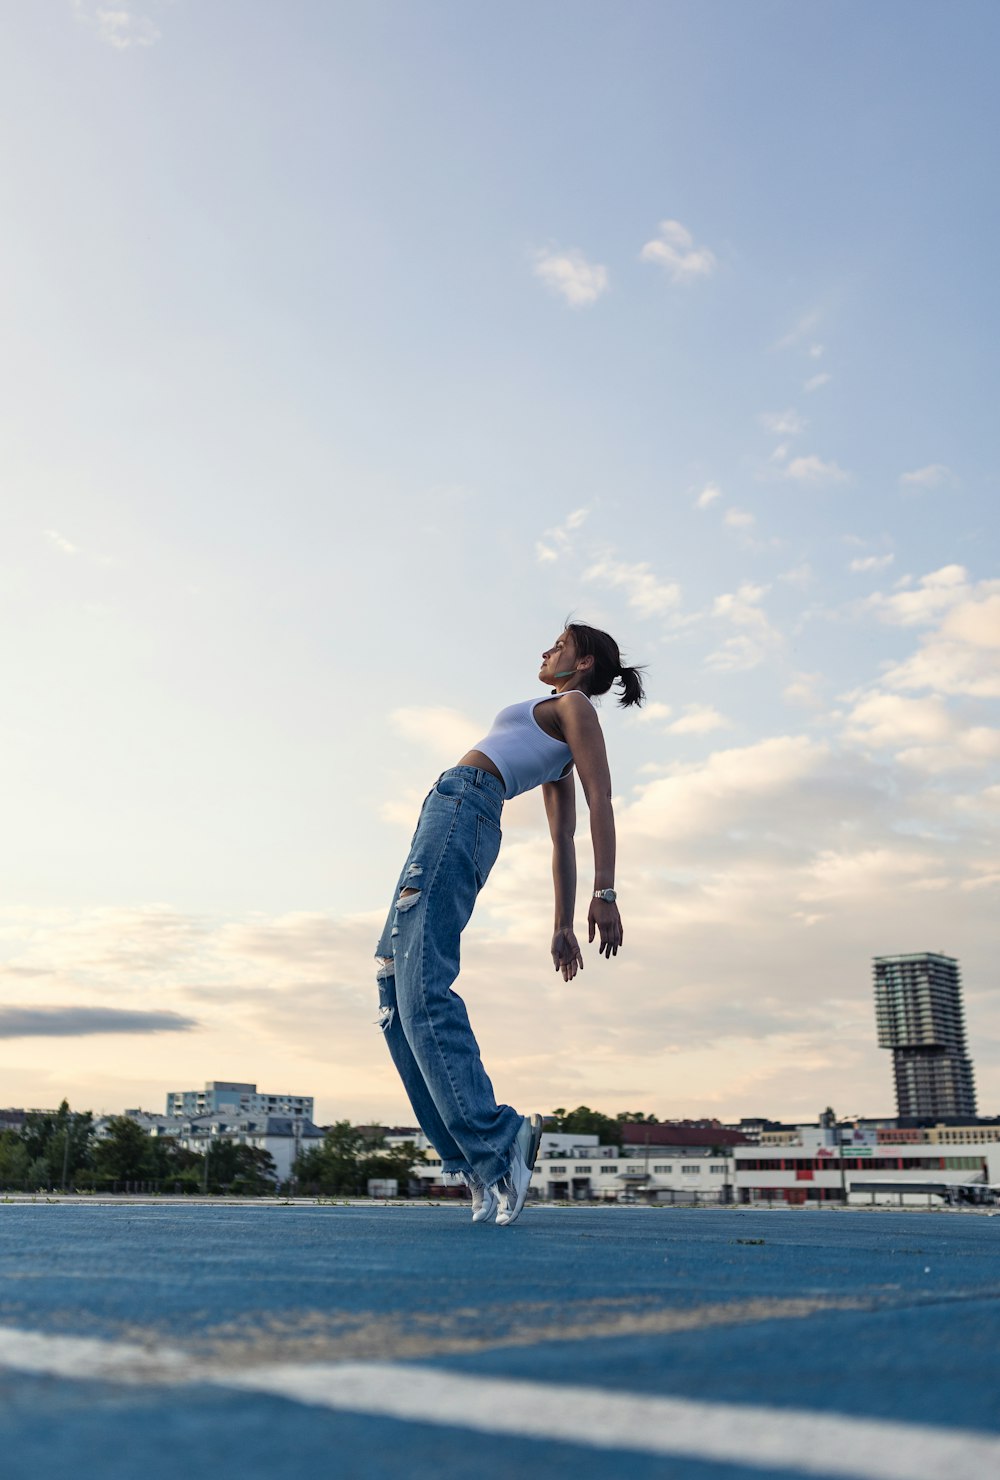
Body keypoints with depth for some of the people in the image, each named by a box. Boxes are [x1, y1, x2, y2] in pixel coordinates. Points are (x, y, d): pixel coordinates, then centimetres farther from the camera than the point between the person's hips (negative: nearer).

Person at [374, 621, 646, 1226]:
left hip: (461, 809, -10)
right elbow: (564, 841, 27)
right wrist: (562, 926, 25)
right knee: (396, 987, 2)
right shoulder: (559, 746, 31)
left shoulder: (575, 706, 6)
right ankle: (476, 1158, -2)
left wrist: (605, 894, -17)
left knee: (423, 987, -22)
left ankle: (495, 1146, -27)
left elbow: (601, 802, -7)